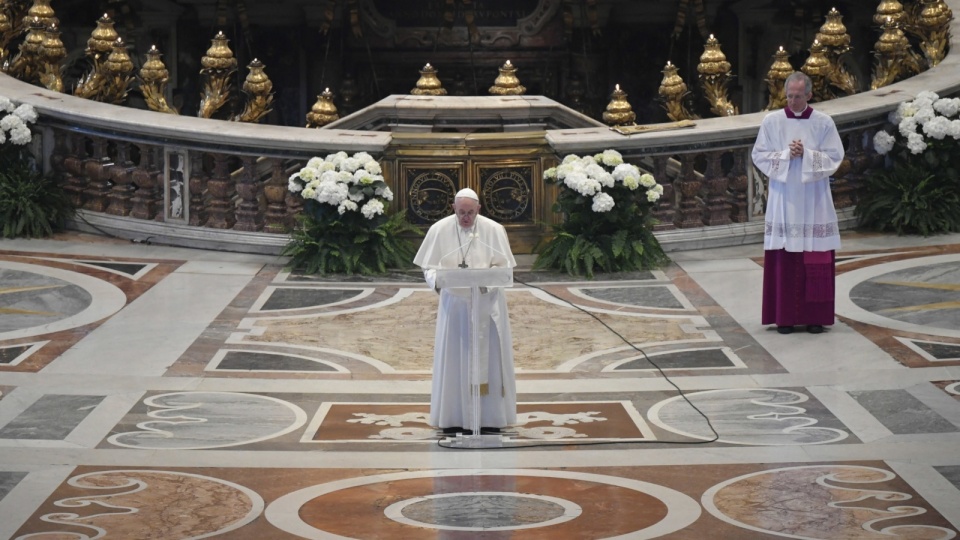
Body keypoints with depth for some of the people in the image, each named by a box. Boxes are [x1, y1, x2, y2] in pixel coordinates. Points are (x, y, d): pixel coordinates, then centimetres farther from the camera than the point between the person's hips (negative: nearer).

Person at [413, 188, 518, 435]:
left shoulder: (494, 230, -5)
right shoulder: (439, 230, -4)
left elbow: (504, 266, -3)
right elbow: (429, 266, 0)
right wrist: (437, 280, -22)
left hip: (487, 304, 0)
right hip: (454, 304, 0)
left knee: (488, 358, 2)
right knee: (454, 359, 2)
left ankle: (489, 417, 8)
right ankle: (454, 418, 8)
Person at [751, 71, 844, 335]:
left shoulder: (824, 122, 2)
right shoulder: (771, 121, 3)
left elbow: (834, 157, -1)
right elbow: (759, 155, 2)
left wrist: (806, 155, -15)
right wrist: (786, 155, -13)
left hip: (814, 200, 0)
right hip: (783, 199, 0)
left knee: (815, 260, -1)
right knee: (784, 258, -2)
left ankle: (814, 316, 5)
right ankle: (784, 316, 3)